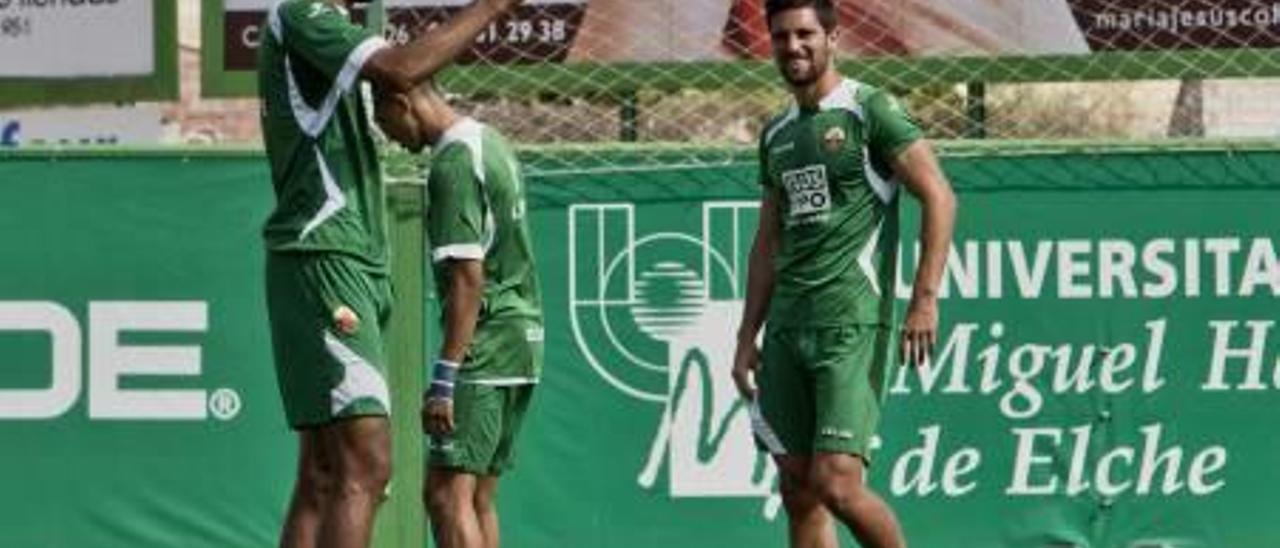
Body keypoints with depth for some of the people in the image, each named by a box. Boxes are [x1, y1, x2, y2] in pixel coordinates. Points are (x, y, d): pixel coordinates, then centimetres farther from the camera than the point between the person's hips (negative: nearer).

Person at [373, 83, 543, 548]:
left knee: (447, 492, -15)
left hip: (484, 348, -10)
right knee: (478, 498, 11)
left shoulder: (455, 164, -14)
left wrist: (444, 378, -23)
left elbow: (468, 277, -21)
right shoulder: (491, 144, 17)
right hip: (521, 340, 10)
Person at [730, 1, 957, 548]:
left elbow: (939, 197, -7)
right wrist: (747, 336, 18)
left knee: (836, 484, -13)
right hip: (786, 329, 7)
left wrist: (924, 298, -15)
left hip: (852, 324, -7)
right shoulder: (776, 135, 18)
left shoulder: (870, 111, -3)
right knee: (798, 489, 4)